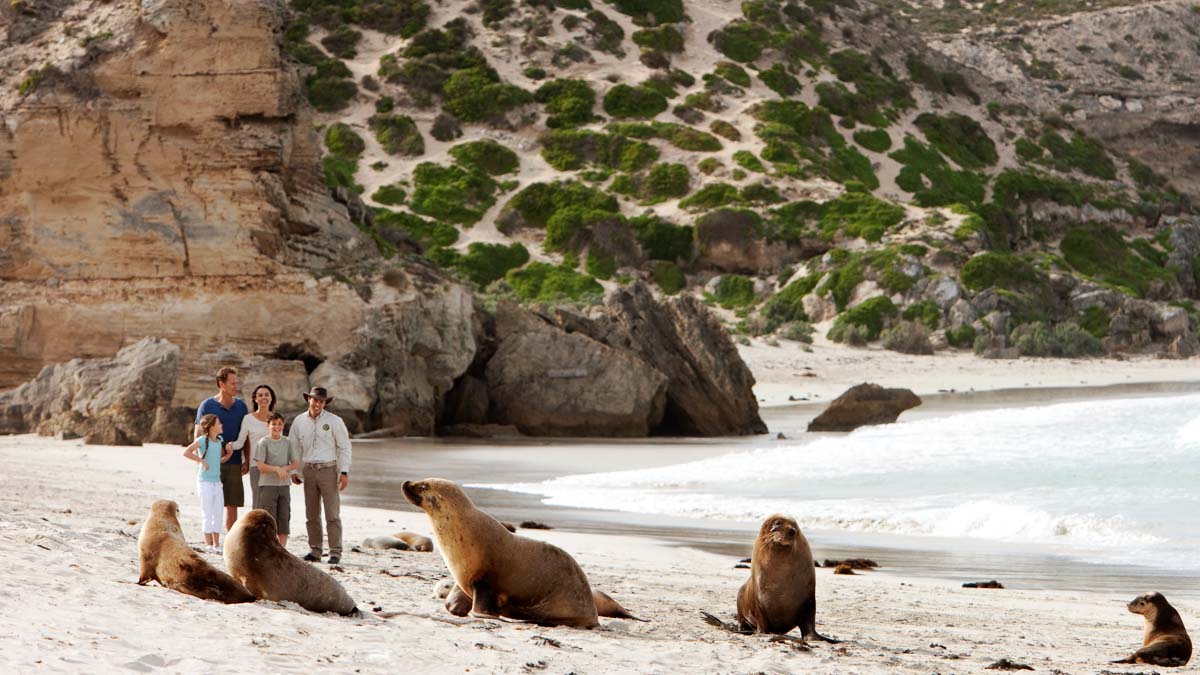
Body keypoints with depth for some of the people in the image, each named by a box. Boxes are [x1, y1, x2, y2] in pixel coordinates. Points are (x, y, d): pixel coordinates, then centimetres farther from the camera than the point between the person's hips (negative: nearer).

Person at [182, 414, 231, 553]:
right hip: (205, 481, -7)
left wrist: (229, 452, 3)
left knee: (218, 514, 7)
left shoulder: (220, 440, 9)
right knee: (207, 514, -3)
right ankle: (209, 545, 1)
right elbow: (186, 452, -22)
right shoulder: (202, 440, -12)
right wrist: (202, 460, -21)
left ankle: (217, 545, 12)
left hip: (217, 481, 7)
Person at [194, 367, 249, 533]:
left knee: (232, 505, 5)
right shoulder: (207, 406, -2)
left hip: (234, 464, 3)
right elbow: (198, 435, -1)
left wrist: (247, 460, 4)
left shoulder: (241, 406, 8)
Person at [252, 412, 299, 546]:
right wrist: (277, 469, -21)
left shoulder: (288, 442, 8)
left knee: (284, 517, 4)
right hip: (267, 484, -4)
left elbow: (295, 463, 5)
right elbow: (260, 465, -10)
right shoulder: (263, 443, -4)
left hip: (284, 485, 4)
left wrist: (285, 468, -14)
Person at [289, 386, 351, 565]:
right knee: (311, 514, 7)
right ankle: (315, 551, 13)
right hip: (308, 470, 4)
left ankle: (335, 552, -4)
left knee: (332, 514, -6)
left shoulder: (334, 421, -3)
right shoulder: (299, 421, 6)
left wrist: (344, 473, -9)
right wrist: (293, 472, 9)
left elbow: (344, 447, -2)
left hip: (328, 470, -4)